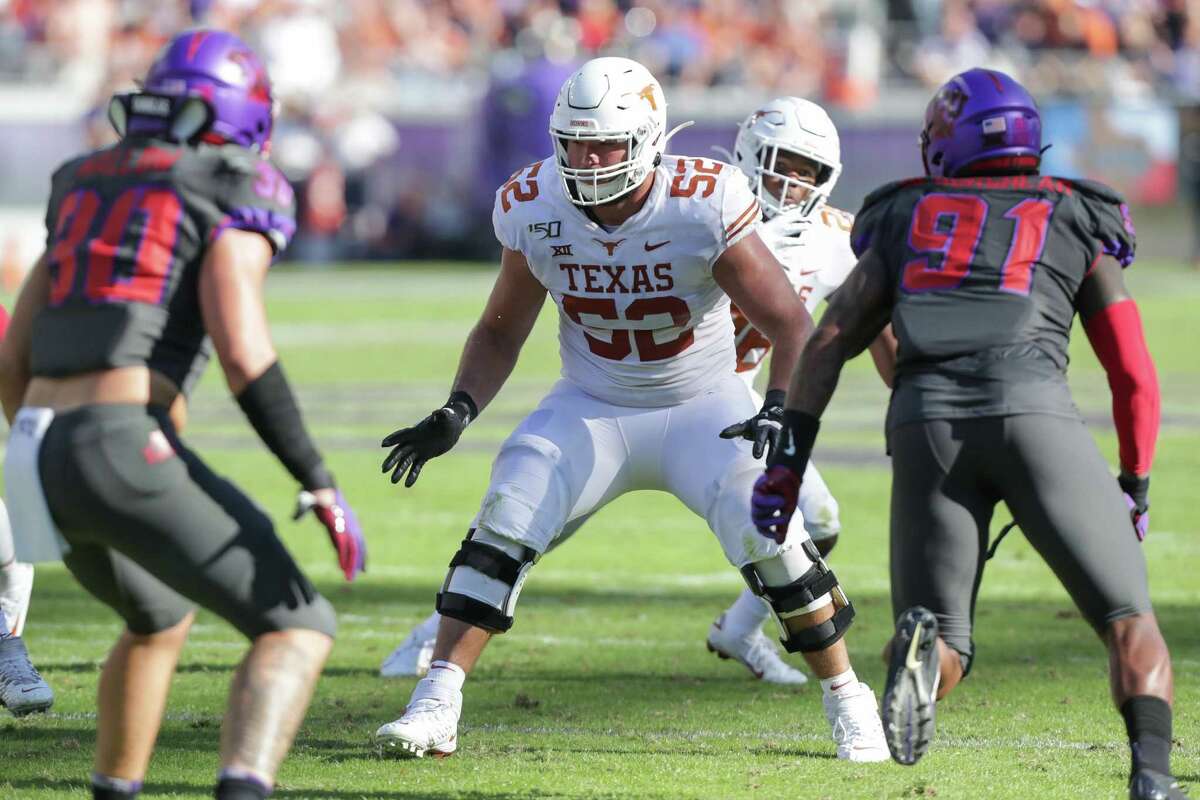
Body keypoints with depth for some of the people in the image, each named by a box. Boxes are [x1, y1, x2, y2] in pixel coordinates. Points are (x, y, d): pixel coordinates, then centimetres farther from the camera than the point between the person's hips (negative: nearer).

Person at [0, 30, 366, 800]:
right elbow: (243, 350, -13)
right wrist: (318, 480, -10)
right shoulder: (235, 197, 2)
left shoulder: (89, 190, 24)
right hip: (124, 447, -7)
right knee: (298, 627, -1)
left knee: (159, 619, 34)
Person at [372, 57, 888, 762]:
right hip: (591, 408, 2)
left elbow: (792, 325, -19)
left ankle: (850, 704, 1)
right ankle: (435, 708, -14)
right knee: (503, 526, -18)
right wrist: (458, 411, -13)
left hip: (701, 409, -2)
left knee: (767, 535, -20)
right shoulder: (535, 210, -13)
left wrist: (780, 410, -36)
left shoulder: (704, 207, -24)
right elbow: (501, 332, 3)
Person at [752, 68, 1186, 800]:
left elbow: (830, 342, 18)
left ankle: (922, 649, -26)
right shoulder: (1077, 226, 25)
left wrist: (790, 457, 15)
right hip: (1033, 409, -1)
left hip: (925, 418, 1)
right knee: (1130, 622, 7)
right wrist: (1136, 489, 32)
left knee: (943, 648, 11)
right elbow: (1135, 376, 21)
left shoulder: (907, 220, 28)